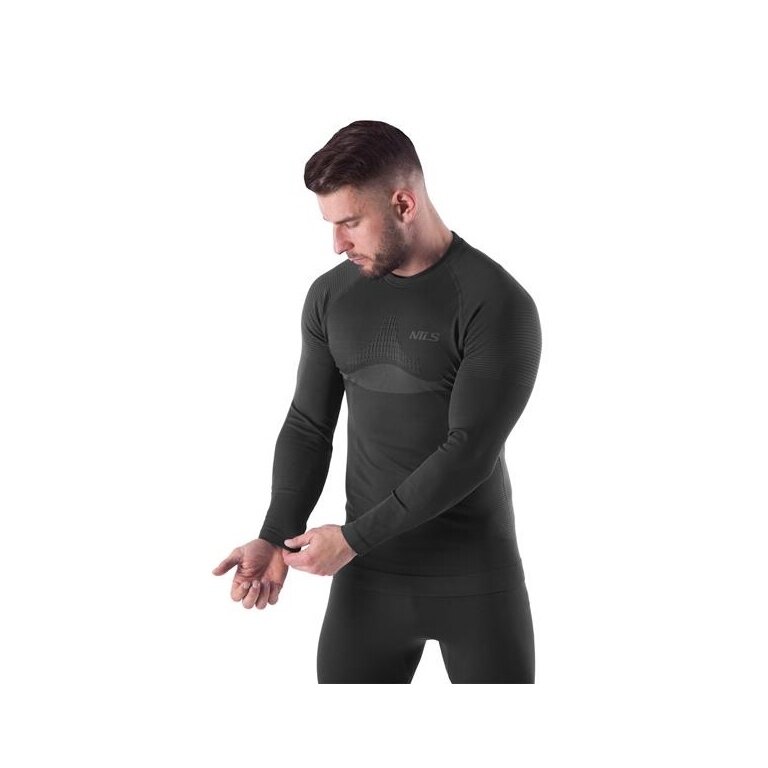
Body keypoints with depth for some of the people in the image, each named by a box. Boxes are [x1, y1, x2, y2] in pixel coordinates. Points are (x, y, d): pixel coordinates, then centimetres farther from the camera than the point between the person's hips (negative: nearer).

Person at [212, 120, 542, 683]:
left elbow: (469, 452, -19)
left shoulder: (496, 304, -15)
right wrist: (277, 537, -7)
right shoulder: (331, 296, 3)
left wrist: (353, 538, -18)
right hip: (369, 578, 4)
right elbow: (309, 426, 7)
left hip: (475, 579, -4)